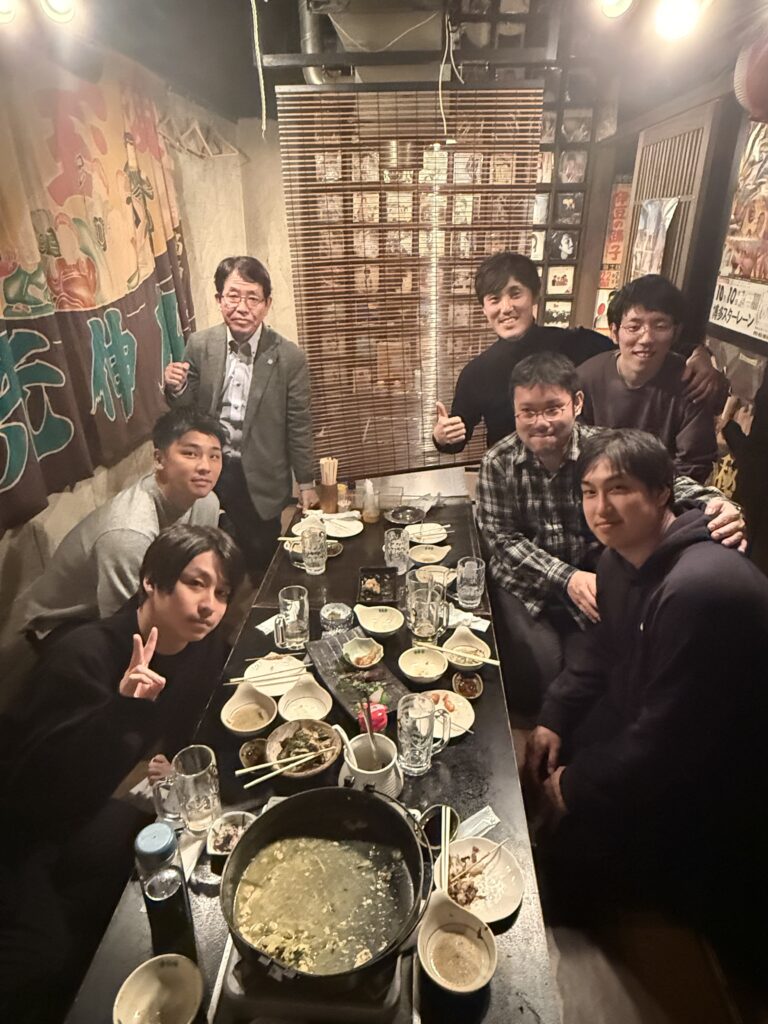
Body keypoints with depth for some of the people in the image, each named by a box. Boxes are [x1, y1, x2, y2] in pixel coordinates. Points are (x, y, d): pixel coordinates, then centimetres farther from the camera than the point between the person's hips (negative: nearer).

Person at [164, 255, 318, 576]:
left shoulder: (289, 357, -13)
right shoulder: (199, 345, -6)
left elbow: (299, 426, -6)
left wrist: (306, 483, -1)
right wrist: (177, 388, -20)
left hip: (260, 480, -2)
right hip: (210, 473, 3)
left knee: (261, 566, 15)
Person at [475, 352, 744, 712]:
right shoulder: (498, 463, -11)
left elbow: (668, 484, -25)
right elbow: (501, 539, -11)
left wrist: (716, 505, -49)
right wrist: (566, 578, -23)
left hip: (595, 579, 1)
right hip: (524, 583, 0)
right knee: (534, 674, -12)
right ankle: (529, 724, 24)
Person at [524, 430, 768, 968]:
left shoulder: (701, 589, -36)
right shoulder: (622, 557, -5)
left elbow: (666, 740, -30)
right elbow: (607, 648, 11)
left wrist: (578, 786, -16)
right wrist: (553, 717, 1)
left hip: (710, 771, -8)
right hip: (638, 726, 9)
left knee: (574, 857, -12)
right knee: (549, 762, 9)